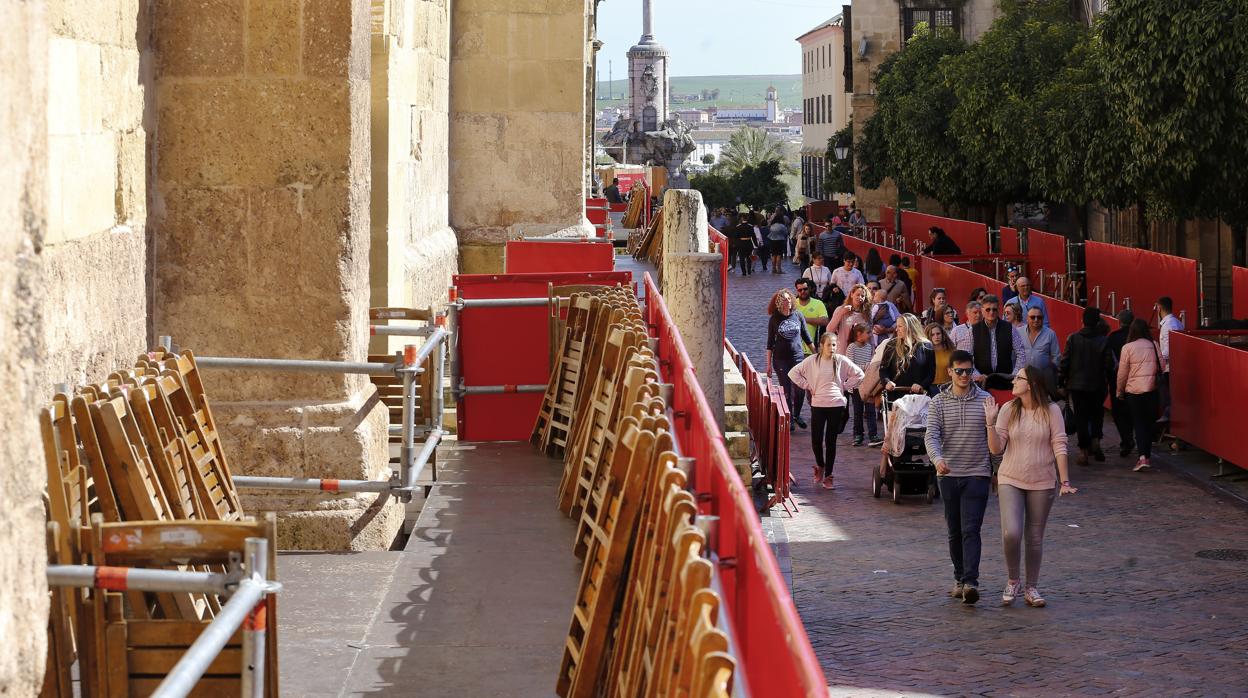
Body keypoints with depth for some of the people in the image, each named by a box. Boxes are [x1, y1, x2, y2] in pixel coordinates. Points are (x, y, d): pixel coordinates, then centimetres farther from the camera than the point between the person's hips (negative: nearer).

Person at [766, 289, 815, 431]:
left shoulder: (798, 316, 3)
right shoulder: (774, 320, 0)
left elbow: (806, 337, 13)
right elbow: (770, 343, 4)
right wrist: (769, 364, 1)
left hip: (798, 357, 1)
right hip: (781, 359, -1)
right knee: (786, 391, 0)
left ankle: (796, 414, 20)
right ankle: (790, 420, 10)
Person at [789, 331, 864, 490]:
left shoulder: (841, 361, -1)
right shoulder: (812, 361, -2)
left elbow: (859, 374, 7)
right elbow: (793, 373, 5)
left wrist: (844, 387, 2)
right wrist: (807, 386, 0)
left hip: (837, 405, 0)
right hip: (818, 405, 0)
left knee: (831, 441, 4)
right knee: (816, 440, 0)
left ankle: (828, 475, 13)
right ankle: (820, 465, 29)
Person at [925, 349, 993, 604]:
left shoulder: (986, 400, 2)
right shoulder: (939, 402, 2)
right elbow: (931, 435, -9)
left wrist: (997, 470, 9)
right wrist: (937, 458, -28)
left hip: (977, 474, -2)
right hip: (948, 474, 2)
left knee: (971, 530, -12)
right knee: (954, 532, 11)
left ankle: (970, 582, -19)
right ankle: (960, 578, 22)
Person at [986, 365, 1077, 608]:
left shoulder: (1051, 411, -4)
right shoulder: (1008, 410, -1)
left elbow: (1059, 447, -4)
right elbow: (996, 449, -3)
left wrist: (1065, 482, -8)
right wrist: (991, 423, -17)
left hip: (1042, 483, 0)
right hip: (1010, 481, 0)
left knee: (1035, 538, 8)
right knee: (1011, 533, -16)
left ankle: (1031, 588, 20)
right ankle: (1012, 581, 5)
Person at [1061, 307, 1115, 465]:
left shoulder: (1073, 339, -7)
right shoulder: (1103, 341, -8)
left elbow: (1065, 362, -6)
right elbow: (1109, 364, -7)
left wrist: (1062, 381, 5)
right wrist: (1107, 380, 10)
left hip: (1077, 385, 0)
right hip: (1098, 385, 0)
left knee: (1081, 417, 5)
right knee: (1096, 414, 18)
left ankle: (1083, 451, 3)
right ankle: (1095, 440, -3)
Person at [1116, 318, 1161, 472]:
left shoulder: (1128, 348, -8)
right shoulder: (1154, 346, 1)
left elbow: (1122, 373, -4)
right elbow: (1162, 368, 6)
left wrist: (1119, 392, 8)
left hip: (1134, 391, -3)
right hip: (1152, 390, 3)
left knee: (1139, 423, 2)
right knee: (1149, 423, 14)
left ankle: (1143, 457, -13)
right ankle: (1148, 456, 21)